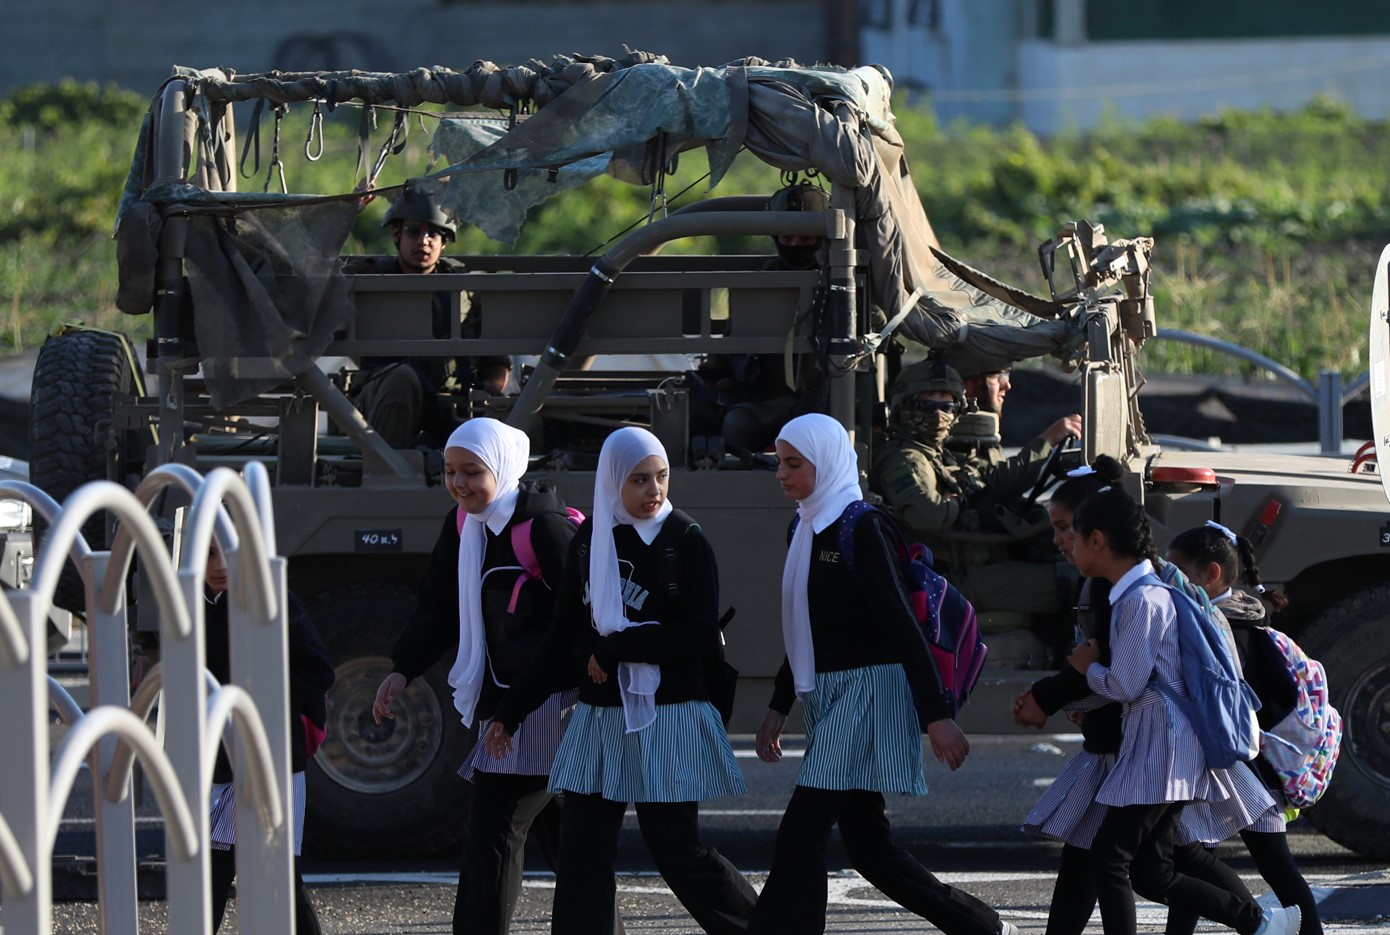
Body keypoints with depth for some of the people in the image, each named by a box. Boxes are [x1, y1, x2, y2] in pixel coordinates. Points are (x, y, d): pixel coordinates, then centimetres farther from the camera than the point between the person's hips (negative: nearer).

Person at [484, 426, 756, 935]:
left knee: (677, 850, -5)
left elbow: (702, 635, -12)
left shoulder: (685, 540, -5)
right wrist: (512, 710, 13)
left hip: (669, 716, -5)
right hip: (600, 717, 5)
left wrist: (615, 650, -14)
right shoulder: (590, 540, 8)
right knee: (581, 854, 0)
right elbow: (564, 638, 14)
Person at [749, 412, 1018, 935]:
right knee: (867, 844, 10)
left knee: (800, 837, -13)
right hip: (829, 697, 9)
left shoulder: (861, 528, -12)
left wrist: (936, 715, -21)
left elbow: (902, 624, -17)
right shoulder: (807, 527, 12)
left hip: (868, 694, -9)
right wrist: (779, 708, 20)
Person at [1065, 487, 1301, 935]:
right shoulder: (1144, 591, 15)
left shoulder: (1141, 600, -16)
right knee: (1151, 873, 9)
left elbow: (1125, 685, -17)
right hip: (1152, 745, 10)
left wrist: (1088, 667, 1)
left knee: (1110, 857, -7)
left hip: (1158, 747, -10)